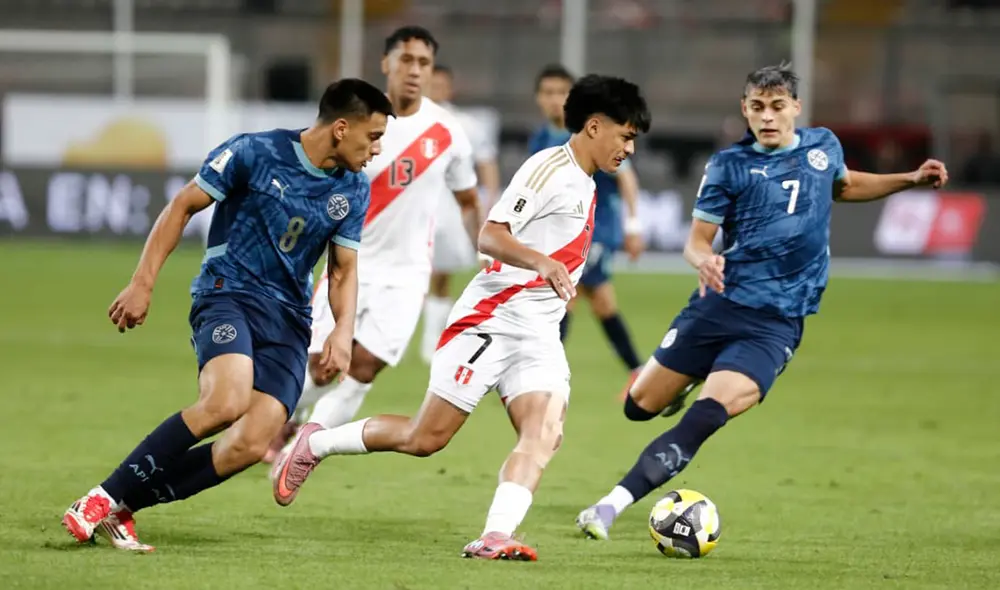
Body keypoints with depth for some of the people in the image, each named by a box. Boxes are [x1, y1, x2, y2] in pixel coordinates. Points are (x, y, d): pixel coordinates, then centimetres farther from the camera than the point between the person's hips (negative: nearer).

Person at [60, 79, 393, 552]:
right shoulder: (253, 153, -8)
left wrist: (343, 331, -6)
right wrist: (142, 284, -5)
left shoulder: (353, 191, 7)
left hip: (287, 318, 5)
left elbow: (344, 270, 14)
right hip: (227, 294, -5)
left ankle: (120, 510, -5)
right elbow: (182, 207, 0)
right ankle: (102, 499, -22)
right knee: (226, 401, -34)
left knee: (250, 446, -17)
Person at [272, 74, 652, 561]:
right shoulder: (550, 168, -10)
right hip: (492, 318, -8)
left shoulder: (586, 186, 17)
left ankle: (495, 538, -31)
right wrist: (542, 262, -34)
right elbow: (490, 235, -20)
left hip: (538, 337, 8)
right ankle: (313, 444, 15)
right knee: (427, 438, -5)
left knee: (544, 435, -18)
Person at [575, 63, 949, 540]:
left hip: (776, 322, 0)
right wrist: (703, 260, -25)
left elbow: (843, 185, 33)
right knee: (639, 407, 6)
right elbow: (697, 238, -1)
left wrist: (911, 180, 22)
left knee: (710, 413, -24)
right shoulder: (729, 165, 0)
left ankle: (615, 503, -24)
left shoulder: (824, 146, 9)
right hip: (719, 304, 0)